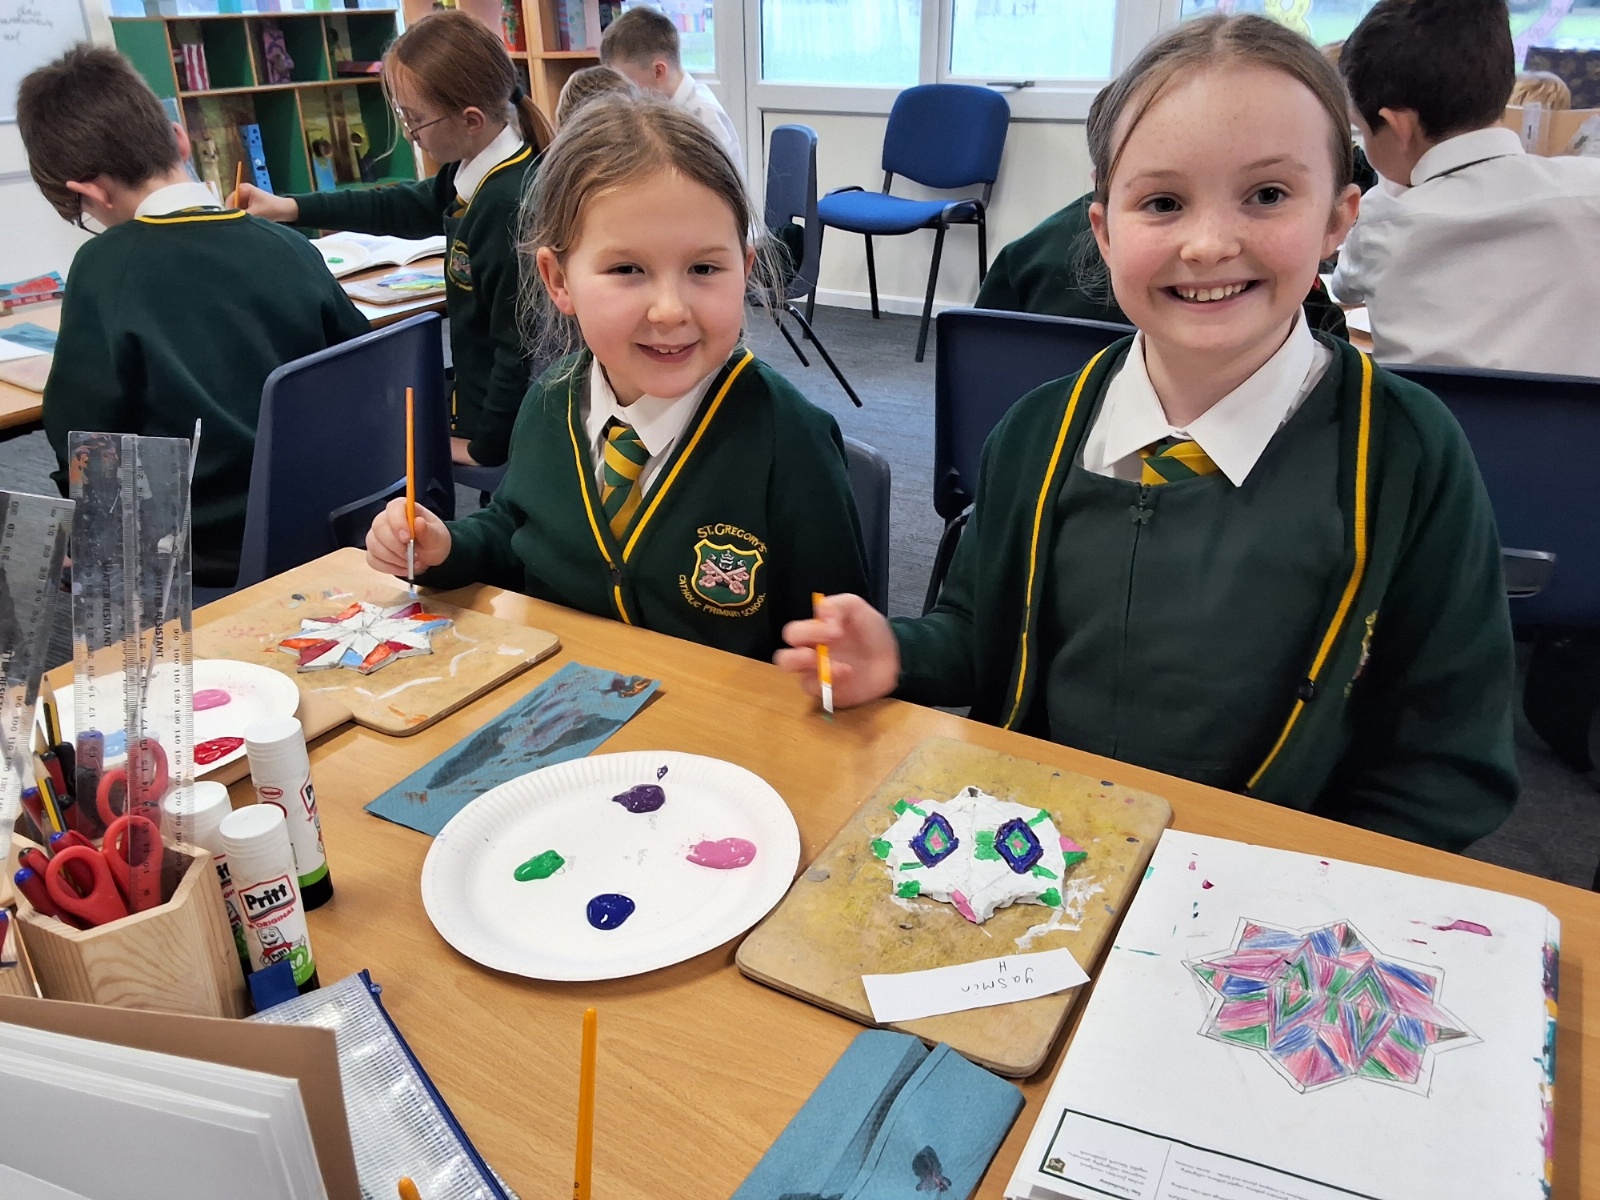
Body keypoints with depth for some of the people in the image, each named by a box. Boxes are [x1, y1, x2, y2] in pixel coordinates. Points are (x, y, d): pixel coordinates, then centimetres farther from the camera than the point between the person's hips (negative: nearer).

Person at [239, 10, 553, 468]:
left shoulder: (509, 205, -28)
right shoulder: (479, 174, 1)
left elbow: (522, 347, -27)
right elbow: (405, 207, 20)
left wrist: (484, 447, -15)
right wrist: (287, 208, 20)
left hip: (510, 432, -9)